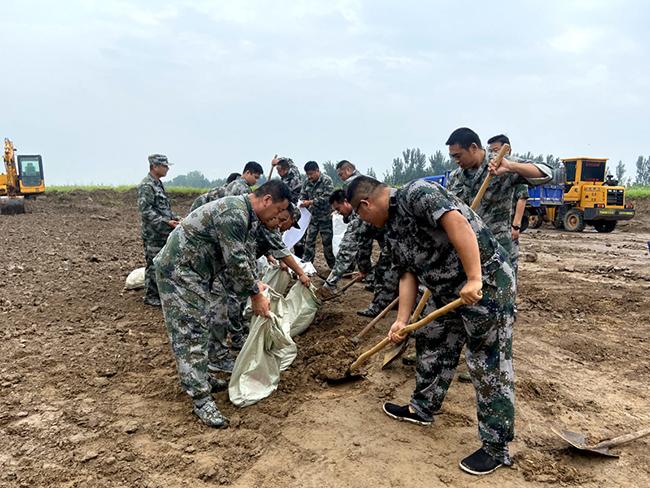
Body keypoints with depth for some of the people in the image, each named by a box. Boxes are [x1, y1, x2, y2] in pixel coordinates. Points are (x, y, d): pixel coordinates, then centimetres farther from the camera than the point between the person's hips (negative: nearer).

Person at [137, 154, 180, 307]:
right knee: (154, 265, -2)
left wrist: (175, 218, 11)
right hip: (153, 234, -9)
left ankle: (160, 292, 25)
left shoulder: (158, 184, 16)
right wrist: (166, 222, -25)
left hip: (163, 234, 9)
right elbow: (145, 211, -22)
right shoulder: (146, 186, -15)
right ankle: (150, 297, 8)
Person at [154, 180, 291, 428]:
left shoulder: (242, 212, 8)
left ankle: (200, 377, 31)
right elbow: (236, 262, -24)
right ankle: (201, 399, -3)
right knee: (189, 333, -8)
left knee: (198, 329, 18)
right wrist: (256, 295, -14)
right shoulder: (233, 213, -25)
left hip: (192, 271, 10)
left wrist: (254, 284, 8)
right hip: (178, 270, -10)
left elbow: (242, 255, 16)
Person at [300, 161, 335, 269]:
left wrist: (310, 202, -23)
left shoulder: (326, 181, -12)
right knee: (309, 241, 5)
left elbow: (327, 198, -20)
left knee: (327, 242, 2)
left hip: (325, 217, -5)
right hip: (312, 216, 5)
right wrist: (302, 202, -11)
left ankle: (333, 266, 16)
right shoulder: (307, 182, 5)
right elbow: (302, 195, 12)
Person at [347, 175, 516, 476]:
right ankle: (421, 409, 38)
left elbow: (457, 222, -28)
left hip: (487, 283, -10)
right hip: (450, 292, 10)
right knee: (431, 346, 19)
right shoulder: (393, 229, 12)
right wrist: (401, 321, 4)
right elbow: (408, 274, 11)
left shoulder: (416, 193, -16)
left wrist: (474, 280, -32)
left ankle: (496, 448, 12)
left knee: (488, 364, -1)